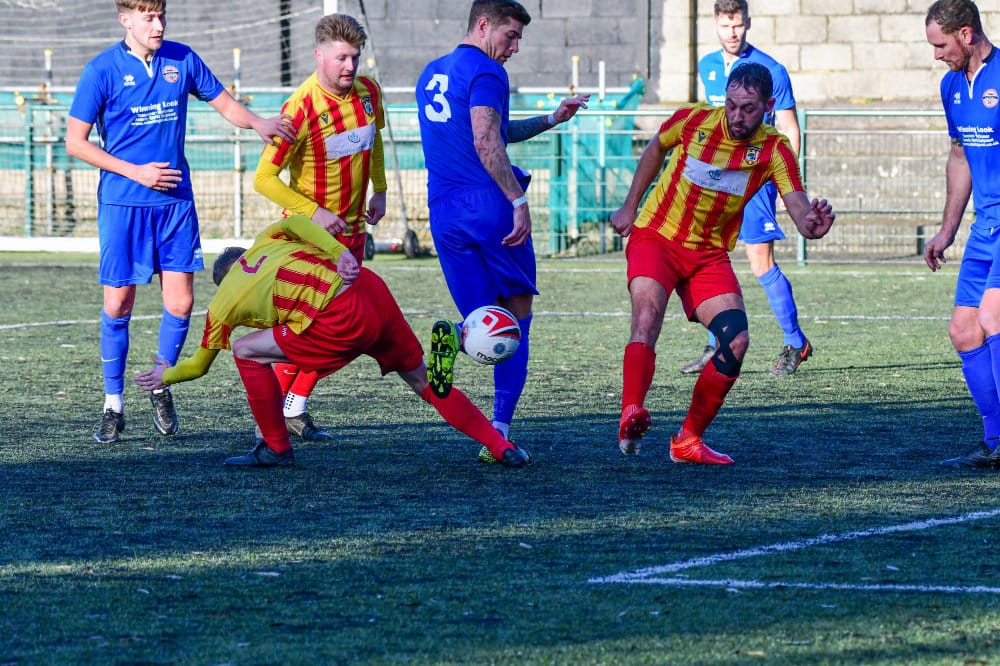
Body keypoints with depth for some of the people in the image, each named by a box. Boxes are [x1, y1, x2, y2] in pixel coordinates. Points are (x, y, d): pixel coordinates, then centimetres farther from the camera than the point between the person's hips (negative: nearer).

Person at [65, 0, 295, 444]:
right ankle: (113, 405, 11)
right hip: (122, 203, -3)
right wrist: (135, 172, -11)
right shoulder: (103, 70, -6)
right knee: (117, 304, -2)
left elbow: (224, 103, 12)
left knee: (180, 301, -2)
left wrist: (257, 123, -10)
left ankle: (161, 387, 20)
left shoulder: (182, 60, 4)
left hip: (175, 200, 3)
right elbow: (75, 141, -5)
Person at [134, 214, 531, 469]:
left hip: (344, 323, -6)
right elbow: (299, 222, 5)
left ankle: (276, 449, 19)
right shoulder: (266, 242, 29)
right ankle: (502, 447, 17)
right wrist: (339, 253, -7)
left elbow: (199, 365, 32)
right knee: (423, 381, 20)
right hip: (372, 290, 6)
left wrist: (166, 376, 51)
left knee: (248, 351, 11)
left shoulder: (222, 307, 18)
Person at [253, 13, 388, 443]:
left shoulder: (369, 92, -2)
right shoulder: (301, 109, -22)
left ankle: (296, 409, 17)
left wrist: (379, 190, 13)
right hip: (310, 230, -7)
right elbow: (264, 178, -20)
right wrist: (314, 212, -24)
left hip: (352, 228, 7)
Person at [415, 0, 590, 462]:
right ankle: (500, 430, -2)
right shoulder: (485, 72, -7)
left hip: (445, 212, 7)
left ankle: (451, 338, -28)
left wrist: (550, 120, 30)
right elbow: (487, 143, -20)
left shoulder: (430, 75, 21)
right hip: (491, 207, -7)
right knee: (518, 315, 8)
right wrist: (519, 201, -21)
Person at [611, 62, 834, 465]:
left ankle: (688, 441, 1)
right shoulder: (693, 120, -9)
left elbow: (798, 205, -22)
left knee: (736, 341, -12)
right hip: (655, 236, -2)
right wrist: (630, 206, 16)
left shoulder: (773, 149, -9)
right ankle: (631, 415, -45)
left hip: (709, 254, 2)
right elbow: (656, 150, 13)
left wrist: (812, 223, -46)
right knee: (647, 313, -30)